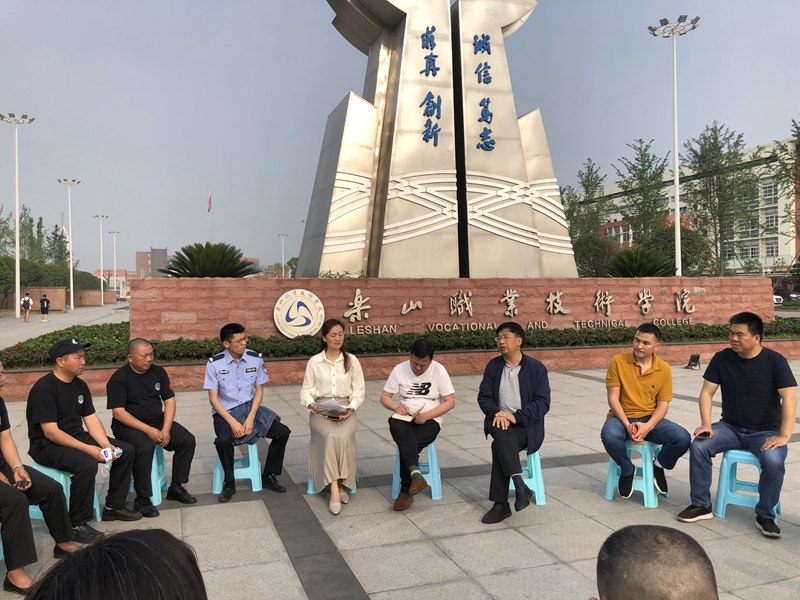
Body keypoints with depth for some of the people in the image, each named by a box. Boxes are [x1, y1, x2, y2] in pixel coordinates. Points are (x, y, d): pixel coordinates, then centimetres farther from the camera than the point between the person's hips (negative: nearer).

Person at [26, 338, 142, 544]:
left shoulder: (80, 385, 4)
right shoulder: (44, 389, -21)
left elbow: (92, 419, 5)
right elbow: (51, 433, -25)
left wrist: (106, 444, -12)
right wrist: (88, 449, -29)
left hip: (77, 437, 8)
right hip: (47, 445, -8)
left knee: (126, 451, -1)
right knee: (86, 464, -35)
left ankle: (113, 507, 11)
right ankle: (77, 524, -18)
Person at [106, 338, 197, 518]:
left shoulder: (158, 372, 3)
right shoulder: (119, 378, -12)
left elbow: (169, 401, 2)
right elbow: (119, 412, -17)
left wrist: (166, 429, -14)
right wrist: (147, 429, -25)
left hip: (158, 421, 5)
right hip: (128, 426, -5)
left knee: (187, 439, -15)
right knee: (145, 446, -35)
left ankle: (176, 487, 1)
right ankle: (142, 499, -19)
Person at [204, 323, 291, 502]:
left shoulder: (256, 359, -5)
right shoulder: (215, 363, -11)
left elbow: (259, 391, 0)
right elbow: (213, 398, -10)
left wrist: (251, 417, -14)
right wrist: (232, 422, -21)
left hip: (250, 408, 3)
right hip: (225, 412, -3)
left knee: (283, 432, -14)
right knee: (224, 440, -34)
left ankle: (268, 475, 6)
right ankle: (229, 483, -8)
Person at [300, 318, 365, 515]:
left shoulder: (352, 360, 6)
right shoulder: (314, 362, 5)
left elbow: (359, 390, 5)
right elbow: (306, 391, 6)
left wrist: (351, 407, -13)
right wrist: (311, 405, -15)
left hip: (346, 410, 1)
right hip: (321, 412, 0)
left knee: (343, 437, -31)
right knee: (331, 437, -32)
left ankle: (340, 485, -17)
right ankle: (336, 489, -30)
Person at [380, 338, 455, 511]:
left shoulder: (439, 370, -6)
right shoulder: (400, 369, 0)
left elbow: (450, 402, -6)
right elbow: (384, 397, 5)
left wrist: (426, 415, -19)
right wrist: (396, 406, -18)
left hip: (429, 420, -2)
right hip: (404, 418, 2)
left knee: (405, 444, -31)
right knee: (399, 428, -36)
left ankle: (406, 492, -19)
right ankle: (416, 474, -45)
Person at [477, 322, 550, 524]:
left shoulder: (536, 368, -2)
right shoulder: (493, 366, 9)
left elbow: (543, 402, -9)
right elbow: (483, 396, 4)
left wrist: (516, 417, -22)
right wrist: (497, 413, -18)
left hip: (526, 425, -3)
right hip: (499, 421, 3)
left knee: (500, 445, -31)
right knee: (503, 434, -34)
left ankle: (501, 503, -24)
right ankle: (520, 487, -35)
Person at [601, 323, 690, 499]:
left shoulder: (664, 369, -2)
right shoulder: (618, 362, -8)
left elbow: (663, 404, -2)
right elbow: (613, 398, -9)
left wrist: (648, 426, -20)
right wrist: (627, 425, -22)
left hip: (650, 419, 2)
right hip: (622, 418, -2)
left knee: (683, 438, -24)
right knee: (609, 436, -36)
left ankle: (658, 465, 10)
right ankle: (627, 470, -2)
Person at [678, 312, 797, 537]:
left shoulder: (775, 361, -11)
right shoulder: (722, 358, -3)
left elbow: (790, 399, -17)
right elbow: (706, 393, -2)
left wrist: (783, 436, -26)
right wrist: (706, 424, -15)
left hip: (765, 431, -3)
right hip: (730, 427, 3)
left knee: (773, 461, -32)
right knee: (698, 446, -22)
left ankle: (765, 515, -7)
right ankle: (701, 505, -6)